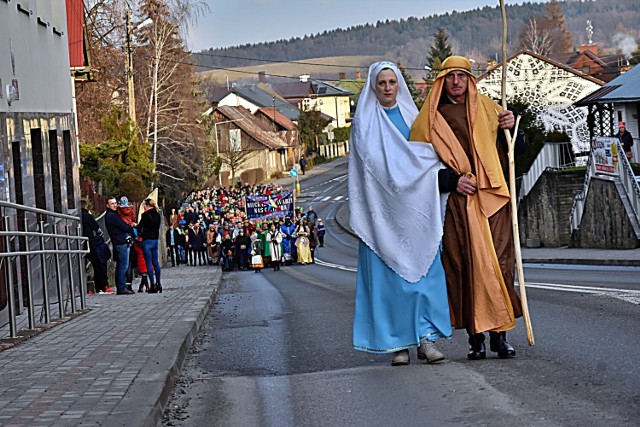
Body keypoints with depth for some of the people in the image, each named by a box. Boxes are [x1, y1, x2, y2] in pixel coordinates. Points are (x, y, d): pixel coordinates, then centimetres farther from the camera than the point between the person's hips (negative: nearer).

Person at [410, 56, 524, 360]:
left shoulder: (487, 109, 15)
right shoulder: (430, 118, 8)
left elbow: (514, 149, 17)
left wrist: (511, 127, -3)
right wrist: (452, 180, -9)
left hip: (492, 199, 2)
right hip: (457, 205, -1)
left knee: (497, 264, -5)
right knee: (464, 266, -5)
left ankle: (500, 335, 0)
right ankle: (476, 337, 1)